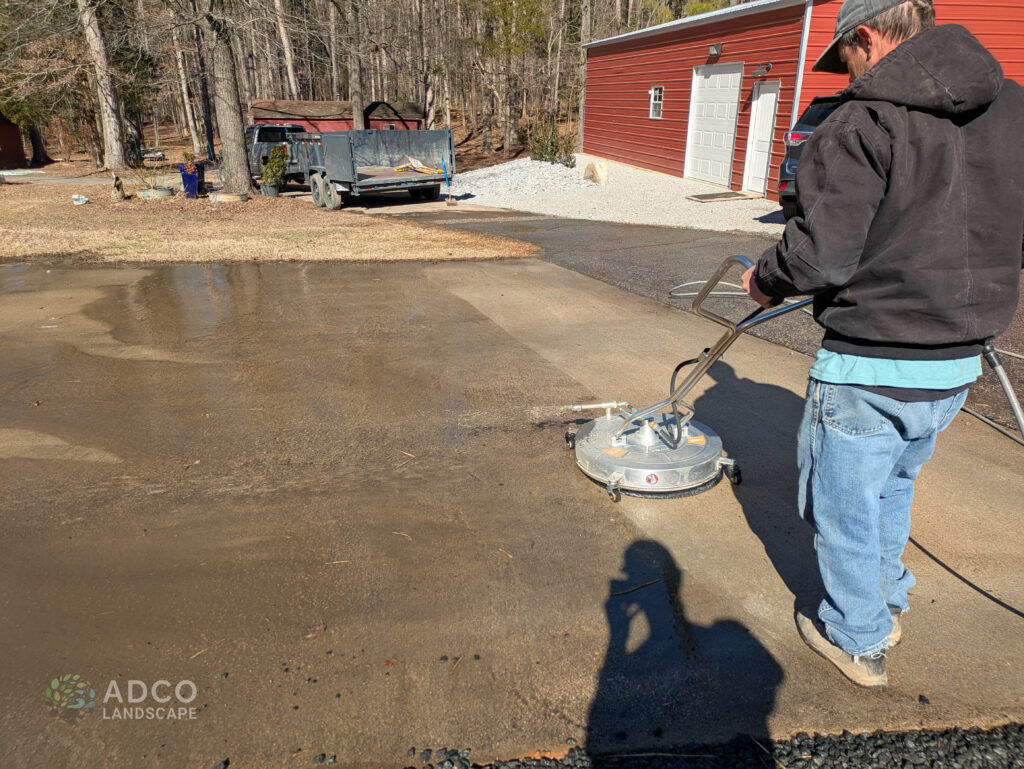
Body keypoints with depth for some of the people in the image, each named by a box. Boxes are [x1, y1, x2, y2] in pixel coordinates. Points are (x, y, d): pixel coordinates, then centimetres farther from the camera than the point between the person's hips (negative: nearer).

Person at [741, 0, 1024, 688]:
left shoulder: (865, 123, -18)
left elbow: (820, 254, -23)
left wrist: (763, 280, -3)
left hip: (870, 367, -7)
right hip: (960, 362, 8)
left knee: (845, 504, 13)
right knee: (895, 483, 29)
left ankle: (857, 641, 32)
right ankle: (888, 604, 47)